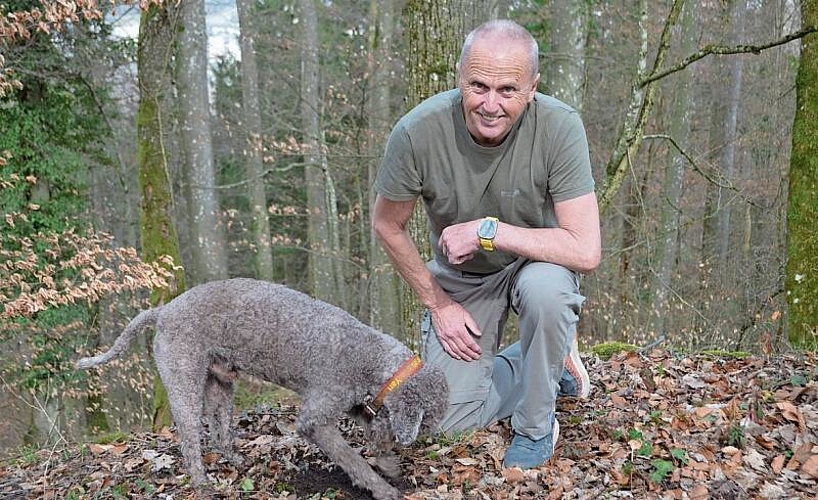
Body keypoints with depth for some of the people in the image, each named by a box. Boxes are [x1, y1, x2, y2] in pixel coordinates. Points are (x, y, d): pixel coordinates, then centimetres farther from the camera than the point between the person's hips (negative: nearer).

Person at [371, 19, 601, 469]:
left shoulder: (559, 127, -28)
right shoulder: (418, 132, -26)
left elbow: (586, 251, -31)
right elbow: (387, 226, -9)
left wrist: (487, 230, -33)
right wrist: (437, 303, -8)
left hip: (535, 261, -1)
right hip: (460, 278, 2)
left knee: (544, 288, -38)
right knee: (450, 421, -5)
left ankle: (536, 426, -10)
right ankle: (552, 365, 22)